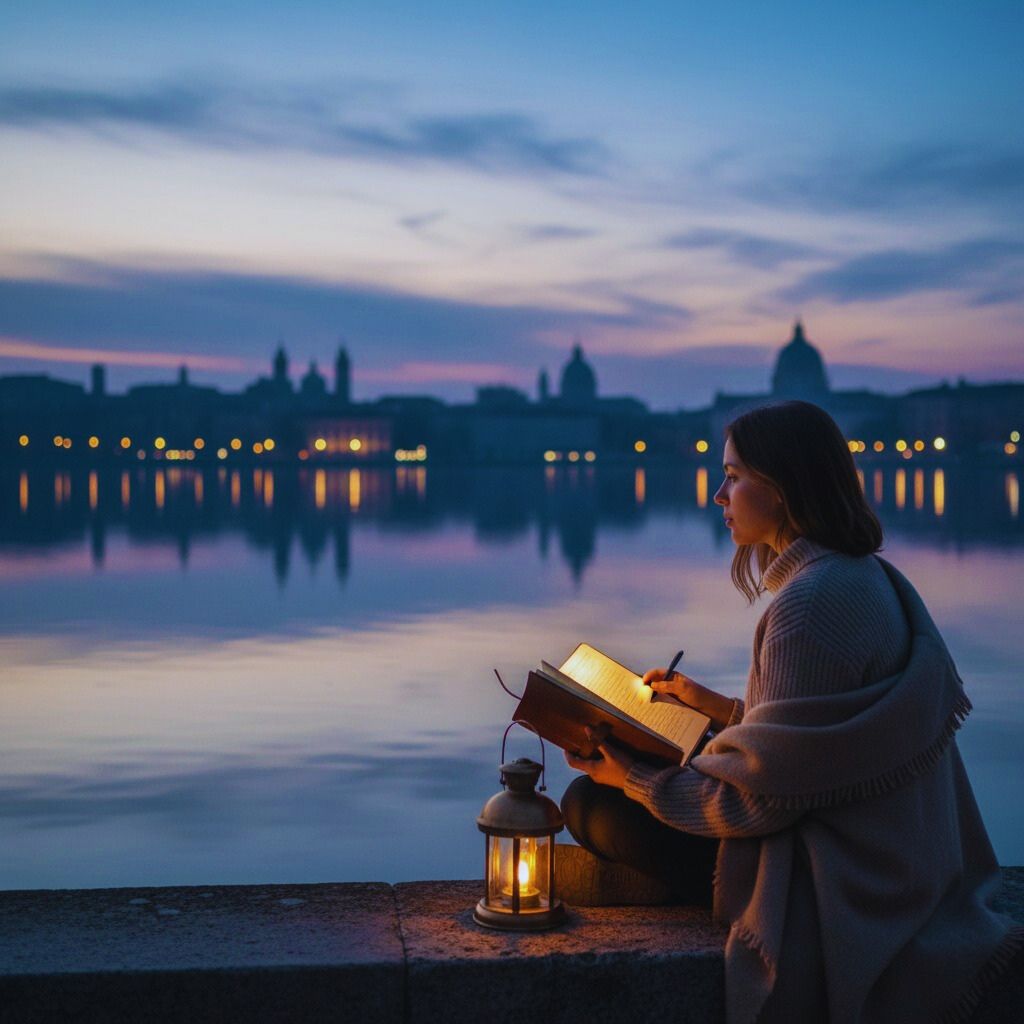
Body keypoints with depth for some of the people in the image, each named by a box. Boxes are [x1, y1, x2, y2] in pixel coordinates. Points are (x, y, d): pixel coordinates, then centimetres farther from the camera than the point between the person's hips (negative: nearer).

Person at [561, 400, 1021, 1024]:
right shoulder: (871, 576, 5)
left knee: (593, 804, -4)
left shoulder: (809, 606, -26)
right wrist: (723, 709, 14)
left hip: (836, 886, -10)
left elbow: (760, 797, -22)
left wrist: (635, 779, -11)